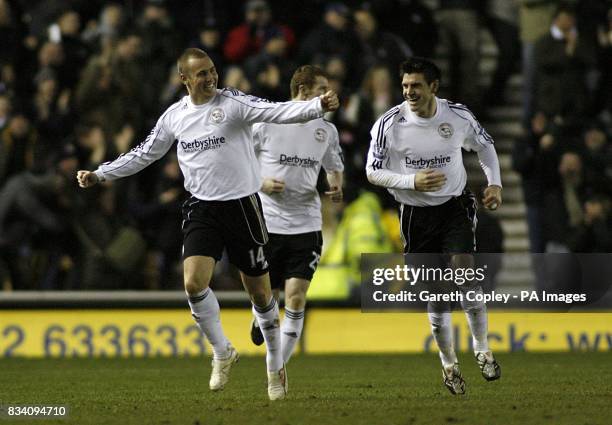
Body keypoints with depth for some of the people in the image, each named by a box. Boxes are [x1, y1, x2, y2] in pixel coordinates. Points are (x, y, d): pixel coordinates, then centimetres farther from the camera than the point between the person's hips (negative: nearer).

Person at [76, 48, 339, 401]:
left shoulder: (234, 103, -8)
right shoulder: (174, 116, 6)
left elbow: (278, 112, -22)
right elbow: (143, 155, 18)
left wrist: (319, 106, -39)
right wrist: (99, 175, 16)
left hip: (242, 205, -3)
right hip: (202, 208, 3)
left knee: (260, 291, 3)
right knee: (194, 282, -15)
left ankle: (276, 366, 22)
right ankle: (222, 352, 8)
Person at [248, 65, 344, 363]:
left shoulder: (327, 130, 6)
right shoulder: (265, 121, -5)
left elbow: (335, 168, 21)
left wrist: (336, 188, 0)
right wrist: (260, 183, -13)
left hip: (306, 225, 2)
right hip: (267, 223, -2)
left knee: (296, 297, -11)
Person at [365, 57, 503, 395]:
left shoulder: (458, 116, -8)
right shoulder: (389, 124, -13)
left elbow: (484, 145, 12)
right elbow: (373, 171, -6)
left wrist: (495, 183, 0)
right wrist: (412, 181, -20)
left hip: (455, 206, 0)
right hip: (416, 215, 0)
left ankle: (482, 350, 1)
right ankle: (449, 365, 21)